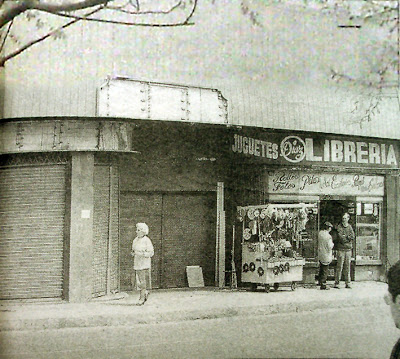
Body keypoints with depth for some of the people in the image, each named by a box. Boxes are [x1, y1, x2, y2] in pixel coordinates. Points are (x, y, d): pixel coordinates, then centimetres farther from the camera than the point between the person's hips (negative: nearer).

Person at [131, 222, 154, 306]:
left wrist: (141, 254, -19)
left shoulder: (147, 240, -9)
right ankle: (145, 293, 28)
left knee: (142, 281, -5)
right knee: (138, 280, 7)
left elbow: (151, 253, -10)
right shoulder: (135, 240, 11)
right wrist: (133, 253, 0)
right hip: (137, 263, 6)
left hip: (144, 263, -6)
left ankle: (142, 299, 1)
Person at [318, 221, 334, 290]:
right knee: (325, 270, 1)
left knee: (321, 269, 21)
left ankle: (320, 281, 32)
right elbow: (330, 247, -19)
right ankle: (323, 285, 4)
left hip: (320, 254, 7)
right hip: (326, 255, -7)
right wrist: (332, 243, -1)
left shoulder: (320, 233, 0)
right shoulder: (328, 236, -20)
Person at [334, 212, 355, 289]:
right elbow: (340, 237, -11)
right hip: (341, 249, -4)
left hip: (348, 249, 4)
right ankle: (336, 283, -3)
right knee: (339, 266, -7)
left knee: (347, 266, 6)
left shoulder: (350, 227, 13)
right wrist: (348, 238, -4)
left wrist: (345, 237, -9)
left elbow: (353, 237, 1)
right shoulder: (339, 227, 1)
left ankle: (347, 283, 10)